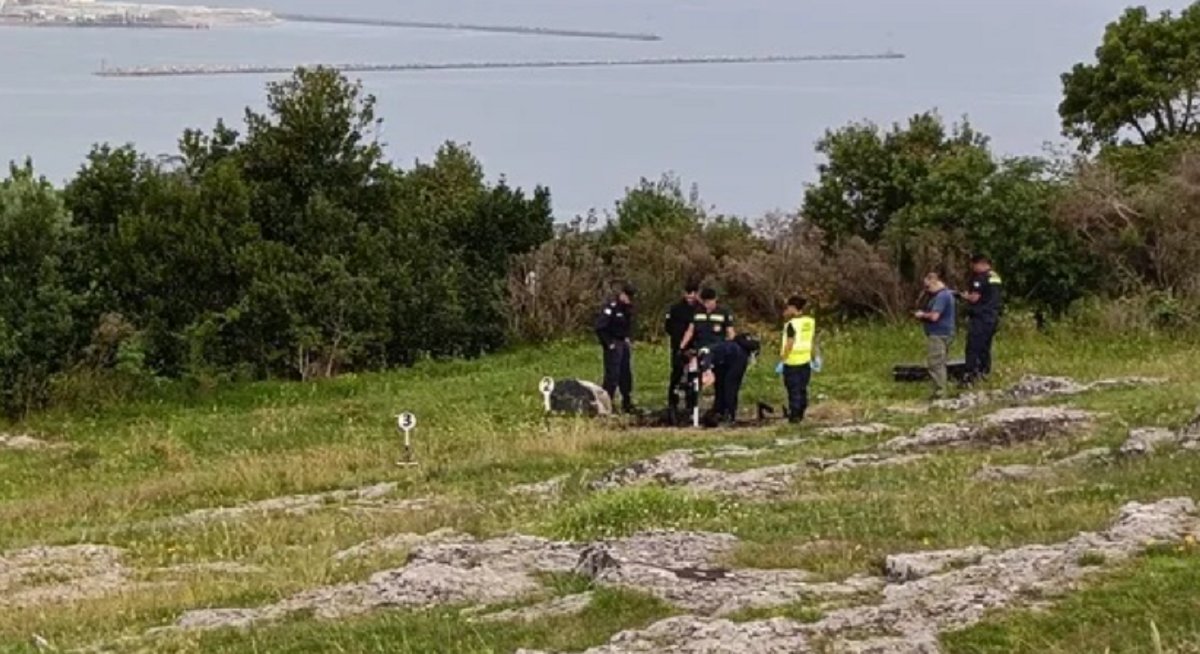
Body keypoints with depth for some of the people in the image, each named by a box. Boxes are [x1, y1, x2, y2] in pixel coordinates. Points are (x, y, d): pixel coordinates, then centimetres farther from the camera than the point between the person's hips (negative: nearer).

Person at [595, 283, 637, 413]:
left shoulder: (628, 308, 11)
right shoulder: (611, 307, -16)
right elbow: (600, 327, -18)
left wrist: (629, 339, 12)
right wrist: (609, 344, -16)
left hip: (624, 344, 9)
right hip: (614, 345, -9)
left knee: (626, 375, 12)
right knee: (612, 375, -9)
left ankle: (627, 404, 19)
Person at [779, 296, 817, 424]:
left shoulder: (791, 324, -15)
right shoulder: (810, 322, 4)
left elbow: (789, 345, -18)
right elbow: (813, 341, 10)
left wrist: (782, 360, -13)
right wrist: (813, 358, 19)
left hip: (792, 361, -6)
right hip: (806, 360, 6)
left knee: (794, 389, 0)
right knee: (803, 388, 14)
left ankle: (795, 415, 3)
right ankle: (801, 414, 20)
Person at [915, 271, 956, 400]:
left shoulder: (942, 296, -17)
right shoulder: (945, 294, 18)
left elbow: (934, 316, -23)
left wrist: (922, 315, -6)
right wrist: (924, 314, 11)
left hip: (939, 335, -11)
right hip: (941, 334, 11)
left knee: (936, 365, -10)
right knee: (939, 365, 14)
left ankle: (940, 395, -11)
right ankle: (940, 393, 18)